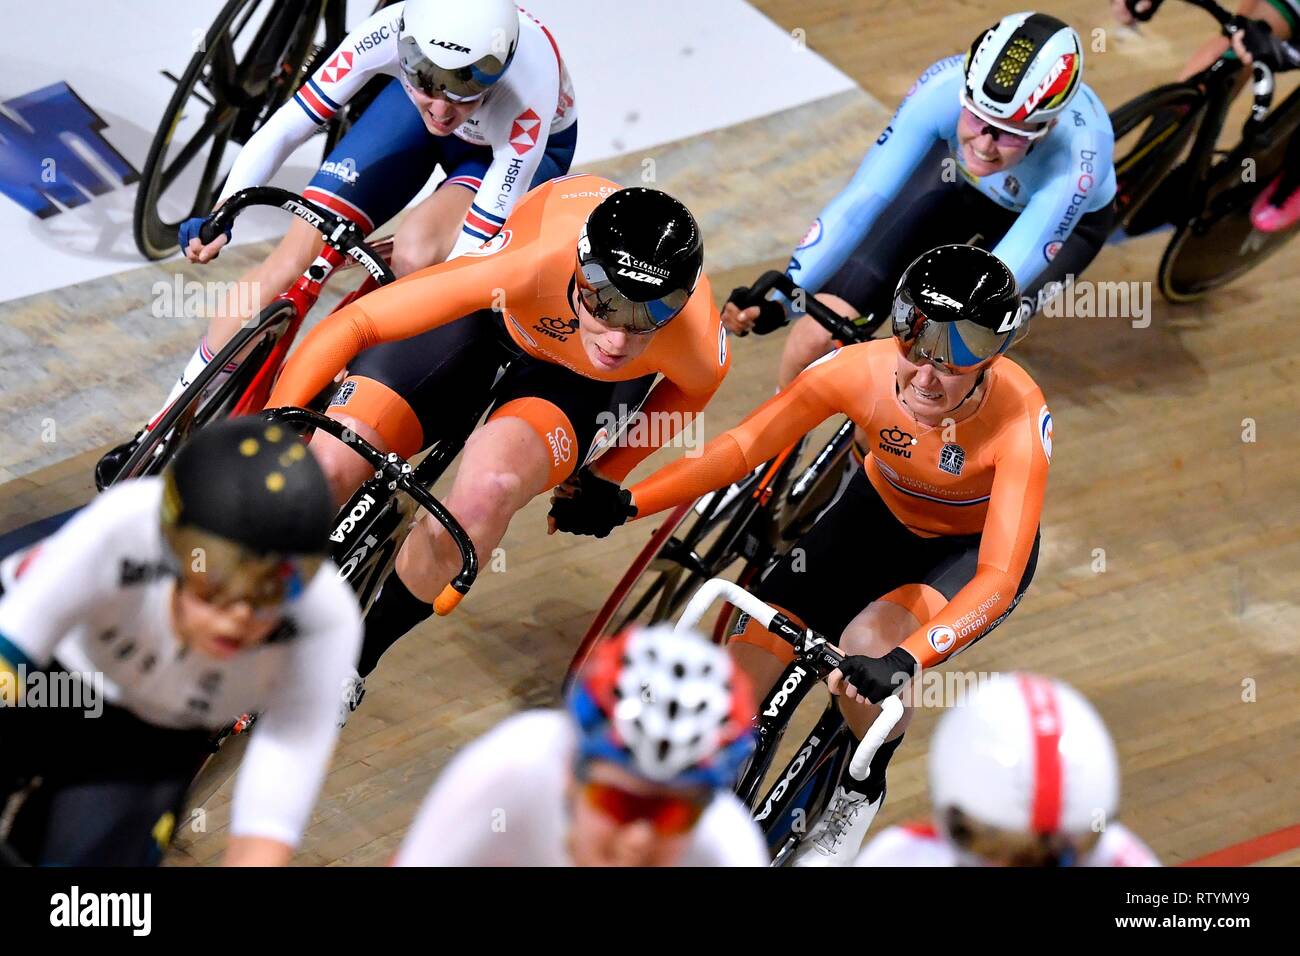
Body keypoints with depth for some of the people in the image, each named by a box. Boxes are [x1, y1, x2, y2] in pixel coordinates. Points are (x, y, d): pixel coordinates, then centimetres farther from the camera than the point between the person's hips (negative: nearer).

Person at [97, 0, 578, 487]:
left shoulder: (528, 90, -41)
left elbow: (477, 246, -36)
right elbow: (284, 128, -26)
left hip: (522, 146, -3)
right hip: (412, 118, 3)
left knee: (417, 253, -34)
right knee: (297, 255, -10)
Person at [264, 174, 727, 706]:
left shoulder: (696, 341, -36)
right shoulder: (530, 264, -42)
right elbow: (351, 325, -35)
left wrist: (608, 476, -2)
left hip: (586, 381, 0)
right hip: (492, 314, 0)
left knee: (487, 493, -33)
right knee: (330, 467, -18)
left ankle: (357, 653, -6)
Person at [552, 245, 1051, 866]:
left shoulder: (1019, 419, -36)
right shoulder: (862, 369, -30)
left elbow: (998, 578, -42)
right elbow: (743, 445, -25)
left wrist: (905, 661, -57)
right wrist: (625, 503, -38)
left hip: (976, 549, -3)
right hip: (879, 515, 3)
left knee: (867, 646, -32)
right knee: (738, 681, -12)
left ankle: (862, 792, 0)